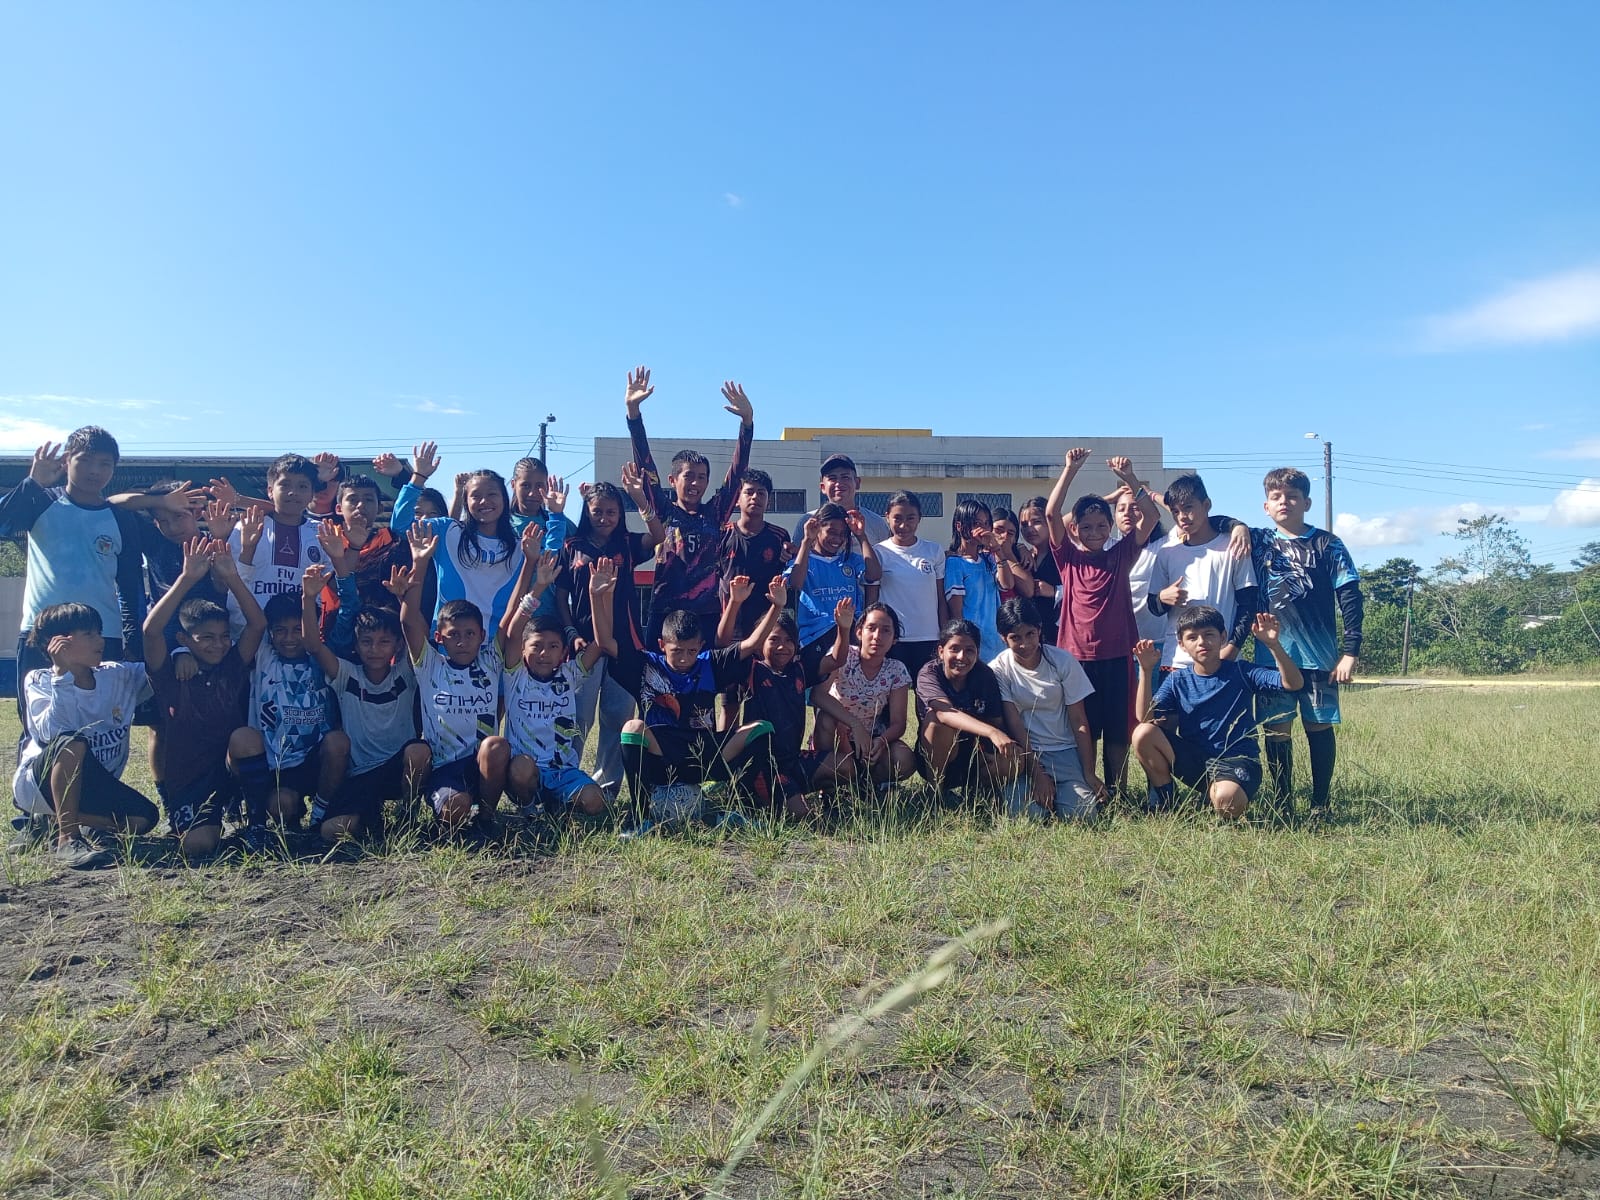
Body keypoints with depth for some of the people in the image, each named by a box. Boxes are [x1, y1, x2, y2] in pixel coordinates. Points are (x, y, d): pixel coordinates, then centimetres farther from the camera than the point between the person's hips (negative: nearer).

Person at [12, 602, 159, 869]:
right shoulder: (39, 681, -13)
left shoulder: (117, 676, -2)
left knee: (142, 818, -19)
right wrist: (62, 674, -32)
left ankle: (53, 820, 7)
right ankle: (67, 839, -28)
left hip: (91, 786, 5)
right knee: (73, 742, -36)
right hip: (37, 783, -5)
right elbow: (51, 733, -30)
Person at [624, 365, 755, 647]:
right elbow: (644, 463, 0)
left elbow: (738, 470, 5)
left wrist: (747, 420, -5)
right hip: (665, 614, -1)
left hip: (708, 615, 2)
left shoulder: (715, 513, 10)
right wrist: (632, 409, -9)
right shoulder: (663, 511, 7)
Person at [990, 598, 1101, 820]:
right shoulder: (998, 669, -7)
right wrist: (1038, 774, -17)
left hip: (1064, 751, 1)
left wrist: (1089, 774, -6)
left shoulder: (1062, 660, -5)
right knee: (1029, 814, -25)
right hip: (1024, 752, -1)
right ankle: (1044, 788, 9)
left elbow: (1079, 722, -2)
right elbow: (1015, 726, -10)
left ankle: (1057, 790, 12)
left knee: (1083, 812, -20)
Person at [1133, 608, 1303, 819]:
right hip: (1193, 760, 3)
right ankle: (1162, 800, -1)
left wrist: (1273, 645, -26)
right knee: (1143, 733, -22)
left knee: (1226, 801, -37)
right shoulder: (1177, 680, 5)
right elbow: (1145, 717, -9)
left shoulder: (1241, 673, 0)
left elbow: (1293, 684, -12)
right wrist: (1146, 670, -18)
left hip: (1236, 760, -2)